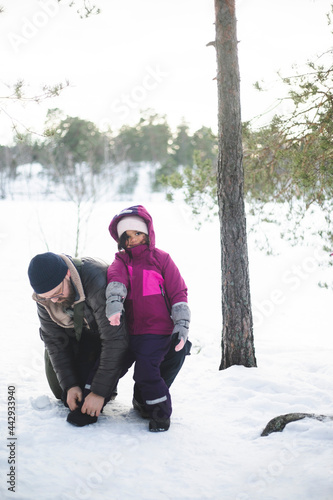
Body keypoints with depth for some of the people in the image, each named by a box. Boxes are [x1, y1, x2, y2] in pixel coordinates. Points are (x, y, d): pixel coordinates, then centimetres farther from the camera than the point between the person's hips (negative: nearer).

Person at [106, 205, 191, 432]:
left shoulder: (161, 259, 4)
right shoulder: (121, 261, 9)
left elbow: (178, 292, 4)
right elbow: (115, 282, -14)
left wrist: (182, 325, -4)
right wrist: (114, 306, -36)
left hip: (158, 330, -4)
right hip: (129, 330, 4)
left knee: (146, 369, -19)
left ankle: (161, 412, 2)